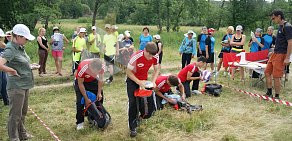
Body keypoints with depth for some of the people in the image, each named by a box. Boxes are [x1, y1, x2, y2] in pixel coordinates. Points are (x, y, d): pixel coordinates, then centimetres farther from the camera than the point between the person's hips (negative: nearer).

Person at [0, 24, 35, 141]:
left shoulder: (20, 48, 8)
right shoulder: (10, 50, -19)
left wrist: (28, 66, 9)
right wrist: (13, 71, -20)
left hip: (25, 85, 9)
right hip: (16, 86, -9)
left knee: (23, 112, 22)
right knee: (15, 114, 3)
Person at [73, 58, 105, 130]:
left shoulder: (102, 67, -31)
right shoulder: (82, 68, -41)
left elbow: (100, 79, -10)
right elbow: (80, 84, -26)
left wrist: (99, 92, -9)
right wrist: (86, 98, -21)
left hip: (93, 81, 4)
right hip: (81, 81, -4)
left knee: (99, 97, 1)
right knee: (80, 101, -14)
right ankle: (79, 122, -2)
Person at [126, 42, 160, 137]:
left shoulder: (156, 57, -20)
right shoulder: (136, 57, -34)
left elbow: (156, 70, -2)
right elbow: (128, 72, -23)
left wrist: (153, 81, -16)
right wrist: (139, 82, -28)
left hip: (144, 79, 4)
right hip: (132, 80, -4)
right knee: (133, 102, -9)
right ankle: (132, 127, -2)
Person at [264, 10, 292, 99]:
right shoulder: (280, 26, 14)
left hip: (281, 55, -10)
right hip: (275, 53, 10)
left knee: (276, 76, -5)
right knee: (267, 72, 12)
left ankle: (277, 96, 7)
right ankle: (269, 93, 22)